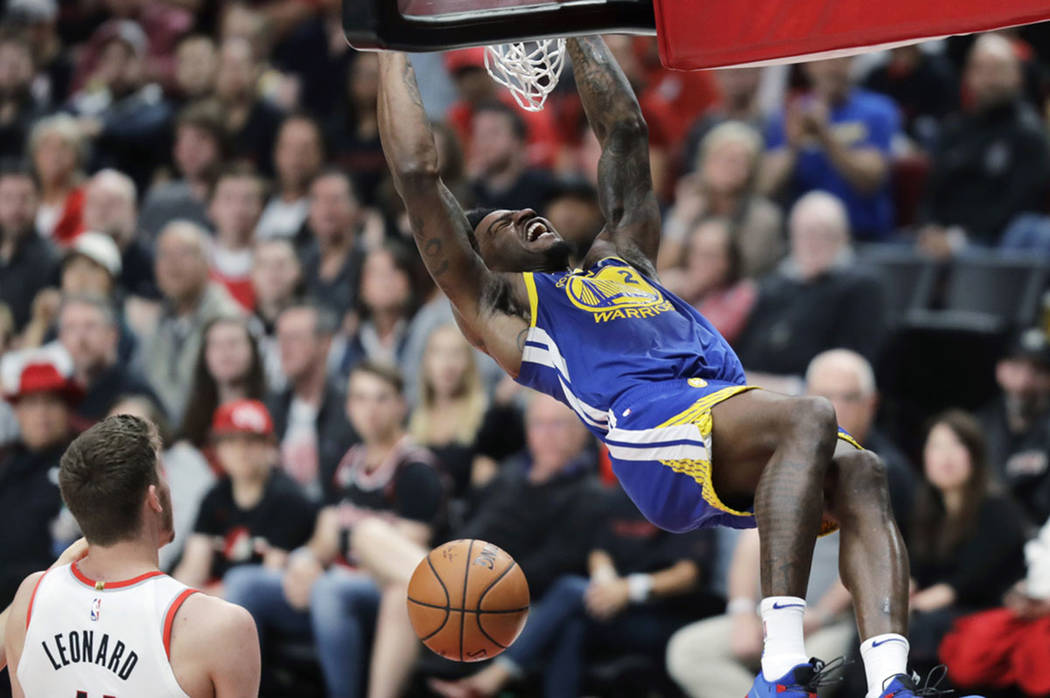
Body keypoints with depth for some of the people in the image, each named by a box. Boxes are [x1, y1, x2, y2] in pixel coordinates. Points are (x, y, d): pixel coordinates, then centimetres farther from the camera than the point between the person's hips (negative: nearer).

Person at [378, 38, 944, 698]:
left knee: (860, 474, -23)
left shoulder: (621, 259, 40)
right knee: (809, 417, -33)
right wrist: (394, 49, 27)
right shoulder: (495, 303, 24)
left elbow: (625, 132, 45)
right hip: (648, 421, -6)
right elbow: (417, 172, 19)